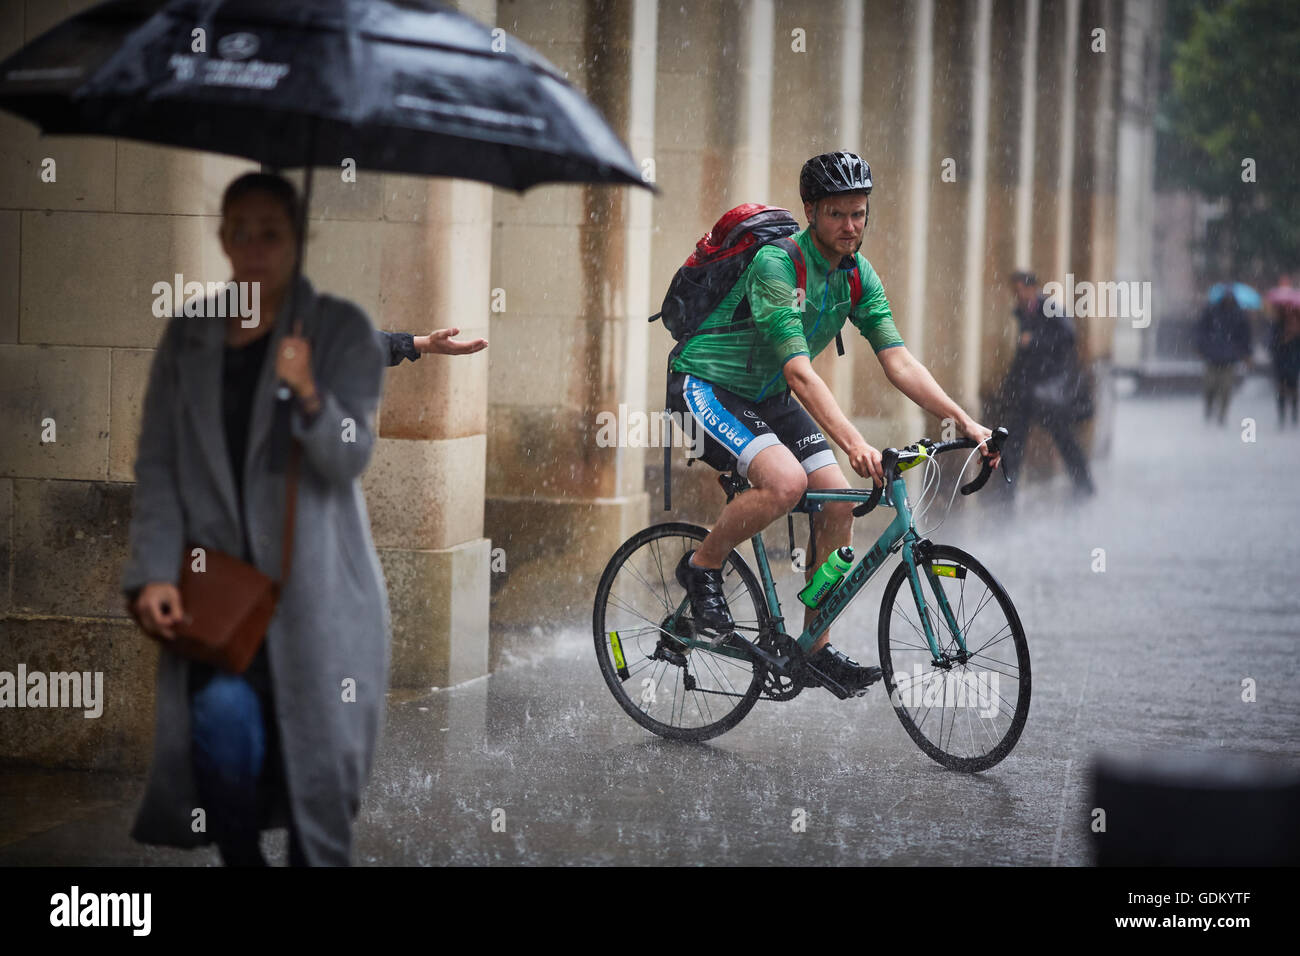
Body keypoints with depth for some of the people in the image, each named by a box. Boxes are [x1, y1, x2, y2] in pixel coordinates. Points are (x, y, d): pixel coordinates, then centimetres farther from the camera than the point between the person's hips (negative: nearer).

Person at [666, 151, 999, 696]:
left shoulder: (857, 274, -3)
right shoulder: (775, 263, -27)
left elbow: (898, 361, -5)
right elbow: (799, 372, -34)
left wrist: (963, 420, -17)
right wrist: (853, 443, -45)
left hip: (768, 398, 8)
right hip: (706, 385, -8)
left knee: (838, 506, -6)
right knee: (786, 481, -31)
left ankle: (815, 650, 5)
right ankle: (701, 567, -6)